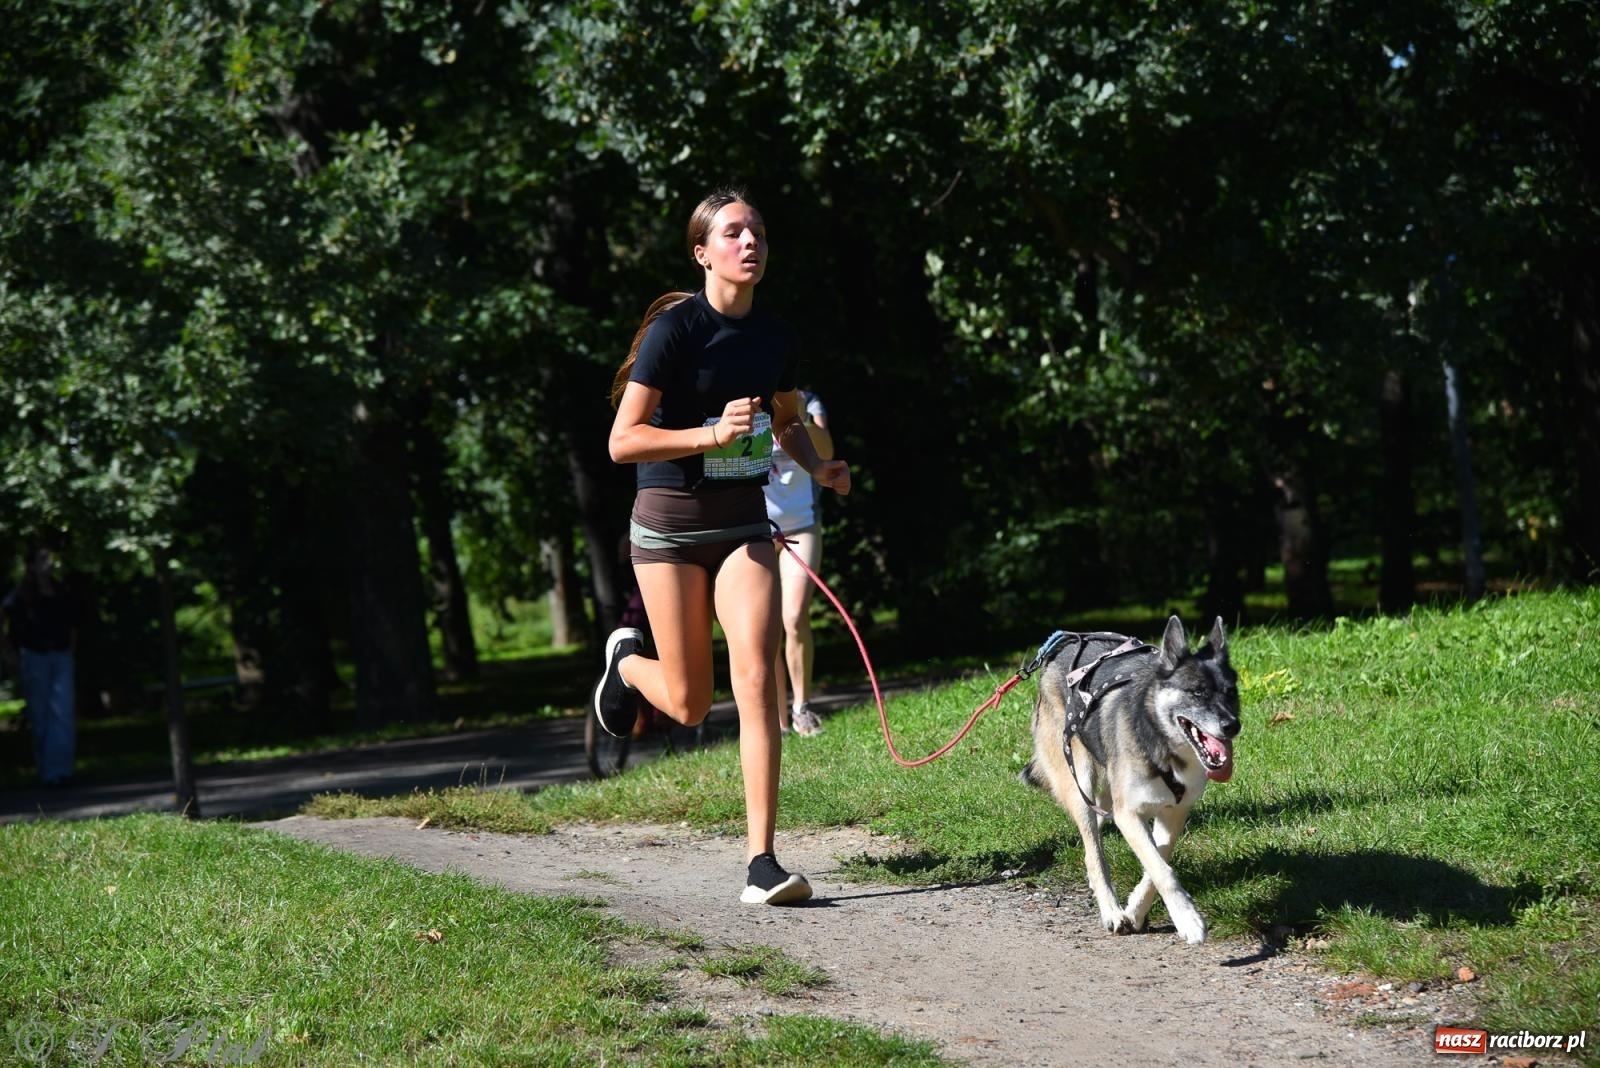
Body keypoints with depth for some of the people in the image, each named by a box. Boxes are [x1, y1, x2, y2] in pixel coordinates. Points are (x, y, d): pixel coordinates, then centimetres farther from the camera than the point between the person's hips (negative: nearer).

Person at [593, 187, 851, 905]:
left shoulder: (775, 337, 4)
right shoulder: (674, 329, -13)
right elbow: (622, 442, -16)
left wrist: (818, 467, 4)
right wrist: (714, 434, -28)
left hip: (744, 523, 4)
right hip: (670, 524, -3)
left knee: (757, 680, -13)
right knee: (690, 704, 4)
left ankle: (761, 864, -12)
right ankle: (627, 661, 41)